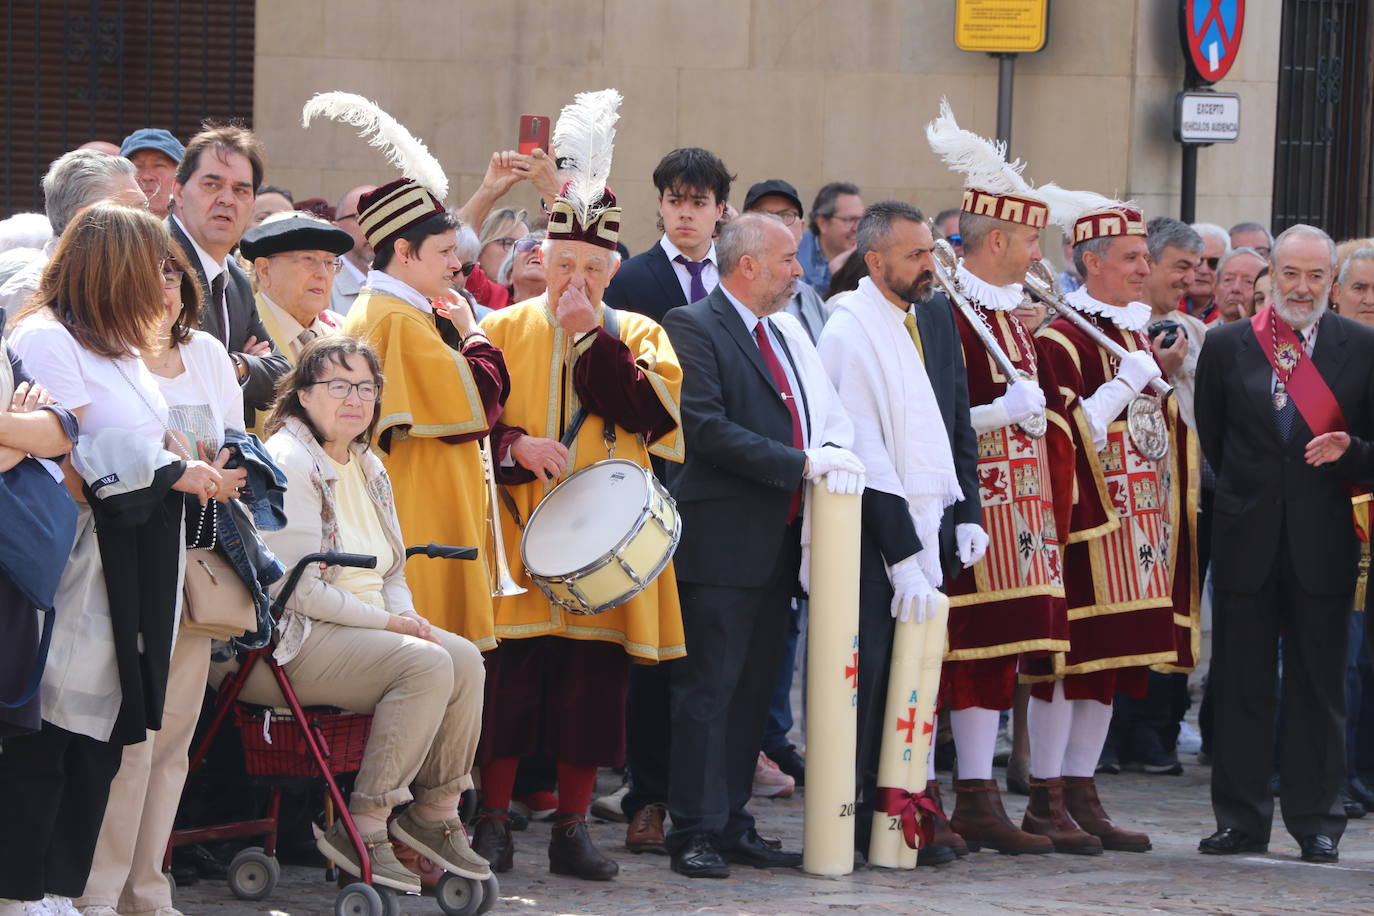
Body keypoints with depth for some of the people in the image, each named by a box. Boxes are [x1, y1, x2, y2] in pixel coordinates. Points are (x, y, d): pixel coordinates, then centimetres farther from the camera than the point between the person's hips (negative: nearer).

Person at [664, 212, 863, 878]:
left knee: (754, 688, 10)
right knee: (708, 687, -6)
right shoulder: (693, 327, -8)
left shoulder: (787, 333, 18)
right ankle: (696, 831, -4)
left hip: (780, 541, 8)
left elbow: (826, 415, 20)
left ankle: (732, 823, 16)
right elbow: (707, 428, -18)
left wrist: (835, 452, -3)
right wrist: (801, 464, -19)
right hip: (722, 540, -8)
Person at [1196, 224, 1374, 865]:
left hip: (1322, 541, -1)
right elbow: (1211, 438, 11)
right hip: (1247, 540, 1)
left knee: (1318, 684, 4)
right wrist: (1241, 495, 6)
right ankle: (1241, 818, 13)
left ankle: (1316, 821, 12)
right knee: (1241, 683, 5)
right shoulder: (1227, 346, 5)